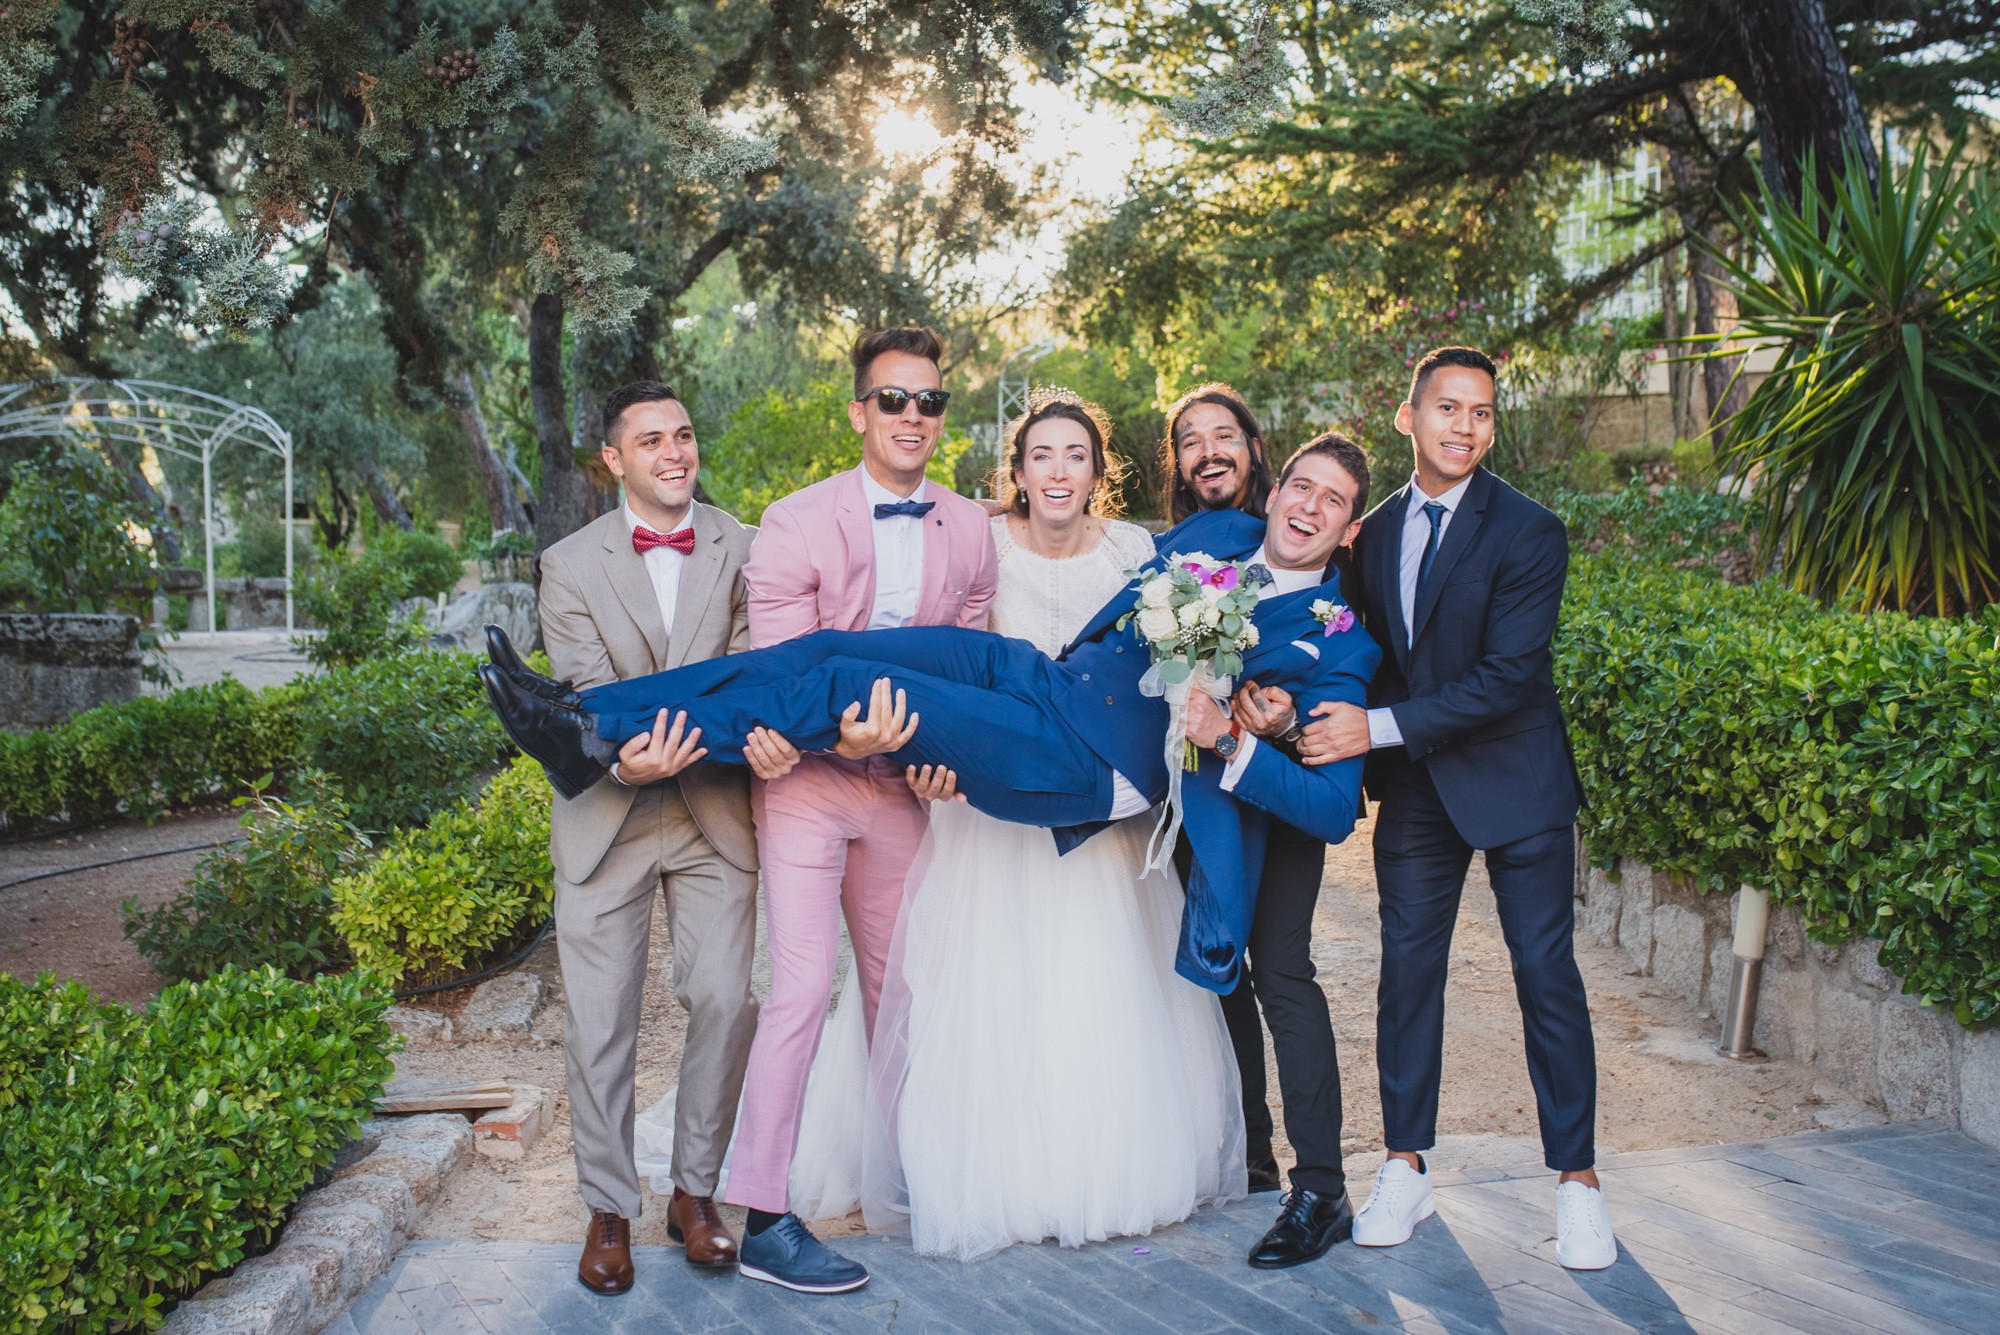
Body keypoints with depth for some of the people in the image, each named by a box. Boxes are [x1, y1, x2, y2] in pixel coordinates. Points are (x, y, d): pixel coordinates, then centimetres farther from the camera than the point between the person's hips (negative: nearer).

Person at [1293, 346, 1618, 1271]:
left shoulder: (1528, 533, -13)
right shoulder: (1373, 533, 5)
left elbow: (1508, 676, -20)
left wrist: (1380, 729, -23)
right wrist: (1331, 717, -12)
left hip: (1514, 779, -4)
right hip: (1415, 788, 5)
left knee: (1546, 971, 1)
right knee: (1407, 969, 7)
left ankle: (1577, 1180, 13)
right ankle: (1406, 1169, 19)